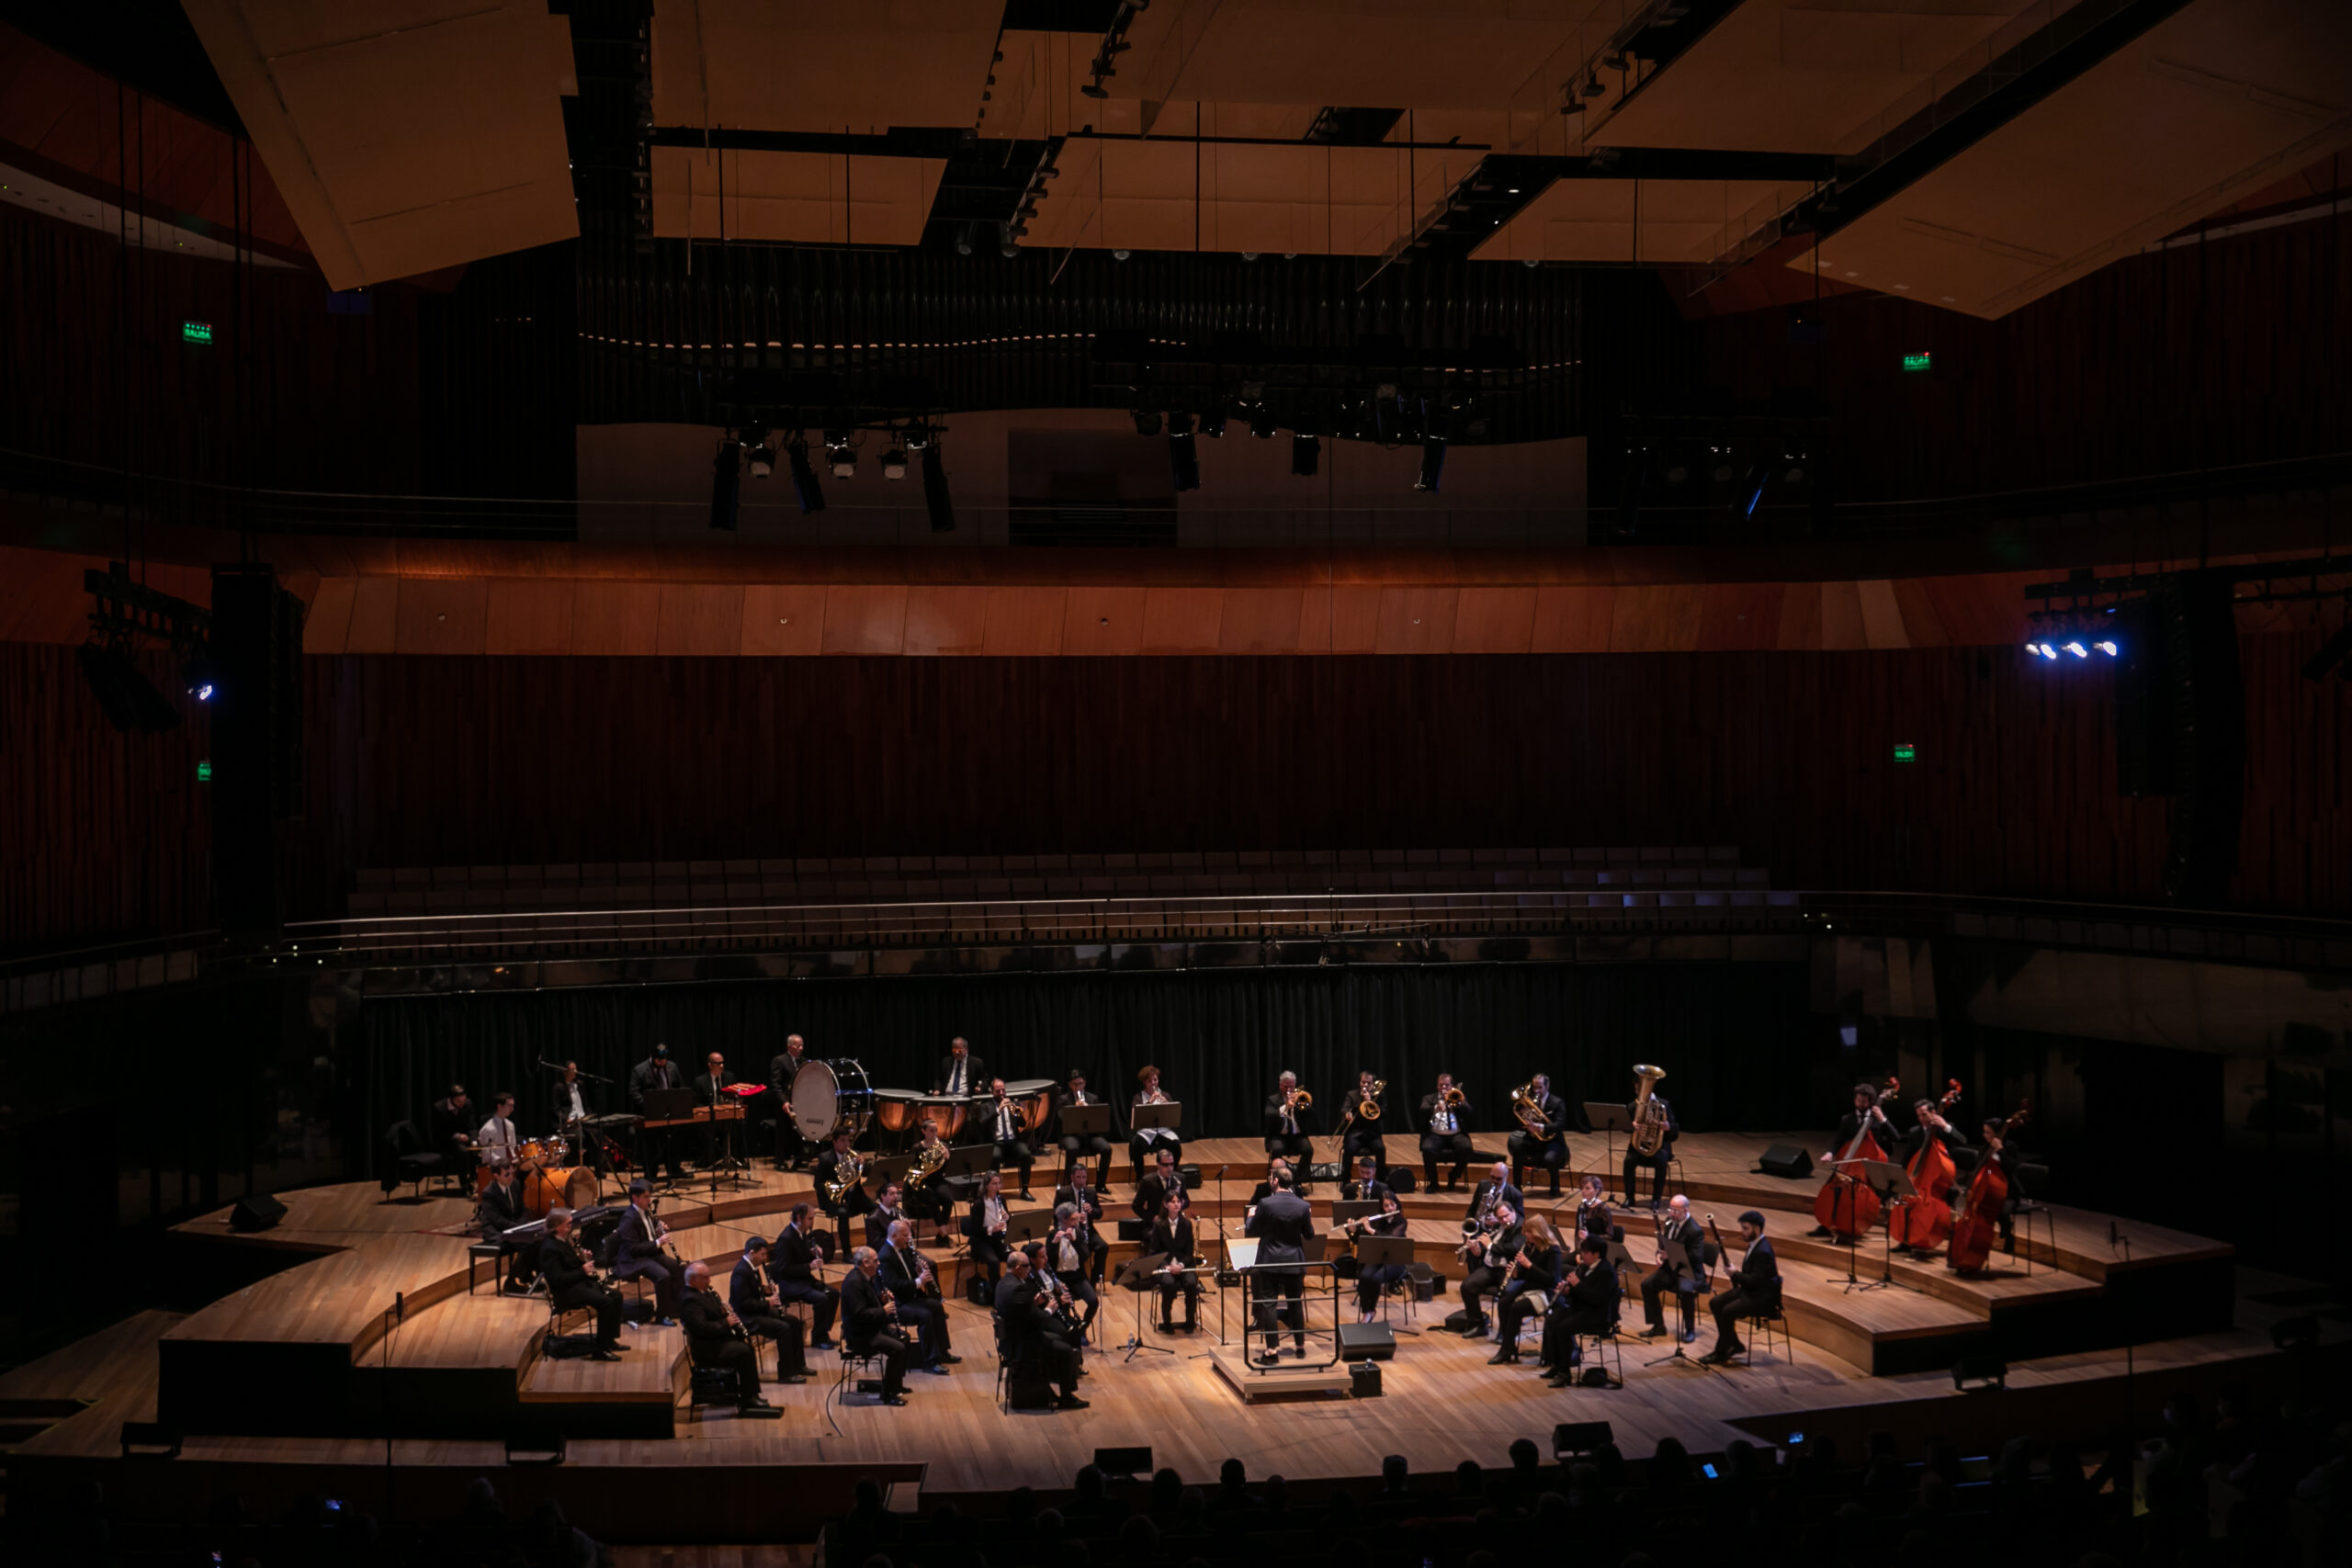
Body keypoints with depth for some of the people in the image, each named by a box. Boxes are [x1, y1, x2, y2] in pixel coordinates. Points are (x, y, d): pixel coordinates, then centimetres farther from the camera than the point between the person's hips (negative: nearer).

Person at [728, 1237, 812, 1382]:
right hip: (746, 1317, -11)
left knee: (794, 1322, 7)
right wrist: (768, 1303, -23)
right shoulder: (741, 1272, -22)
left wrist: (767, 1290, 1)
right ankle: (785, 1374, -17)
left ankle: (798, 1365, 15)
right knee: (783, 1328, -23)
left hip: (759, 1311, 11)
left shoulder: (753, 1267, 9)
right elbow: (744, 1303, -26)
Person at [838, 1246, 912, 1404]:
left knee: (903, 1337, 15)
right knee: (897, 1348, -22)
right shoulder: (853, 1282, -24)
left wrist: (882, 1299, 2)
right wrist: (884, 1311, -20)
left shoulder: (864, 1278, 8)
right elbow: (860, 1314, -29)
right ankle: (889, 1395, -13)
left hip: (873, 1328, 11)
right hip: (859, 1336, -11)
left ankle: (898, 1384, 26)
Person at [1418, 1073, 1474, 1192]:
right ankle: (1433, 1181, -11)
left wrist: (1456, 1102, -8)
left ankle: (1454, 1178, -5)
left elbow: (1468, 1112, 4)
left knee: (1466, 1148, -30)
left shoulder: (1459, 1098, 21)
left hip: (1456, 1134, 1)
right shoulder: (1429, 1098, 18)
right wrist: (1435, 1109, -22)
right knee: (1427, 1149, -33)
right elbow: (1423, 1111, -3)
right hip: (1435, 1135, -1)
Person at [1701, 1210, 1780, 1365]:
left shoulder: (1763, 1251, -23)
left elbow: (1755, 1280, -27)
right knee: (1715, 1304, 1)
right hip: (1748, 1290, 10)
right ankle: (1734, 1345, 9)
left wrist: (1735, 1275, -15)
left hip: (1762, 1298, -10)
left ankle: (1721, 1352, -6)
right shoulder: (1753, 1245, 7)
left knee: (1727, 1311, -22)